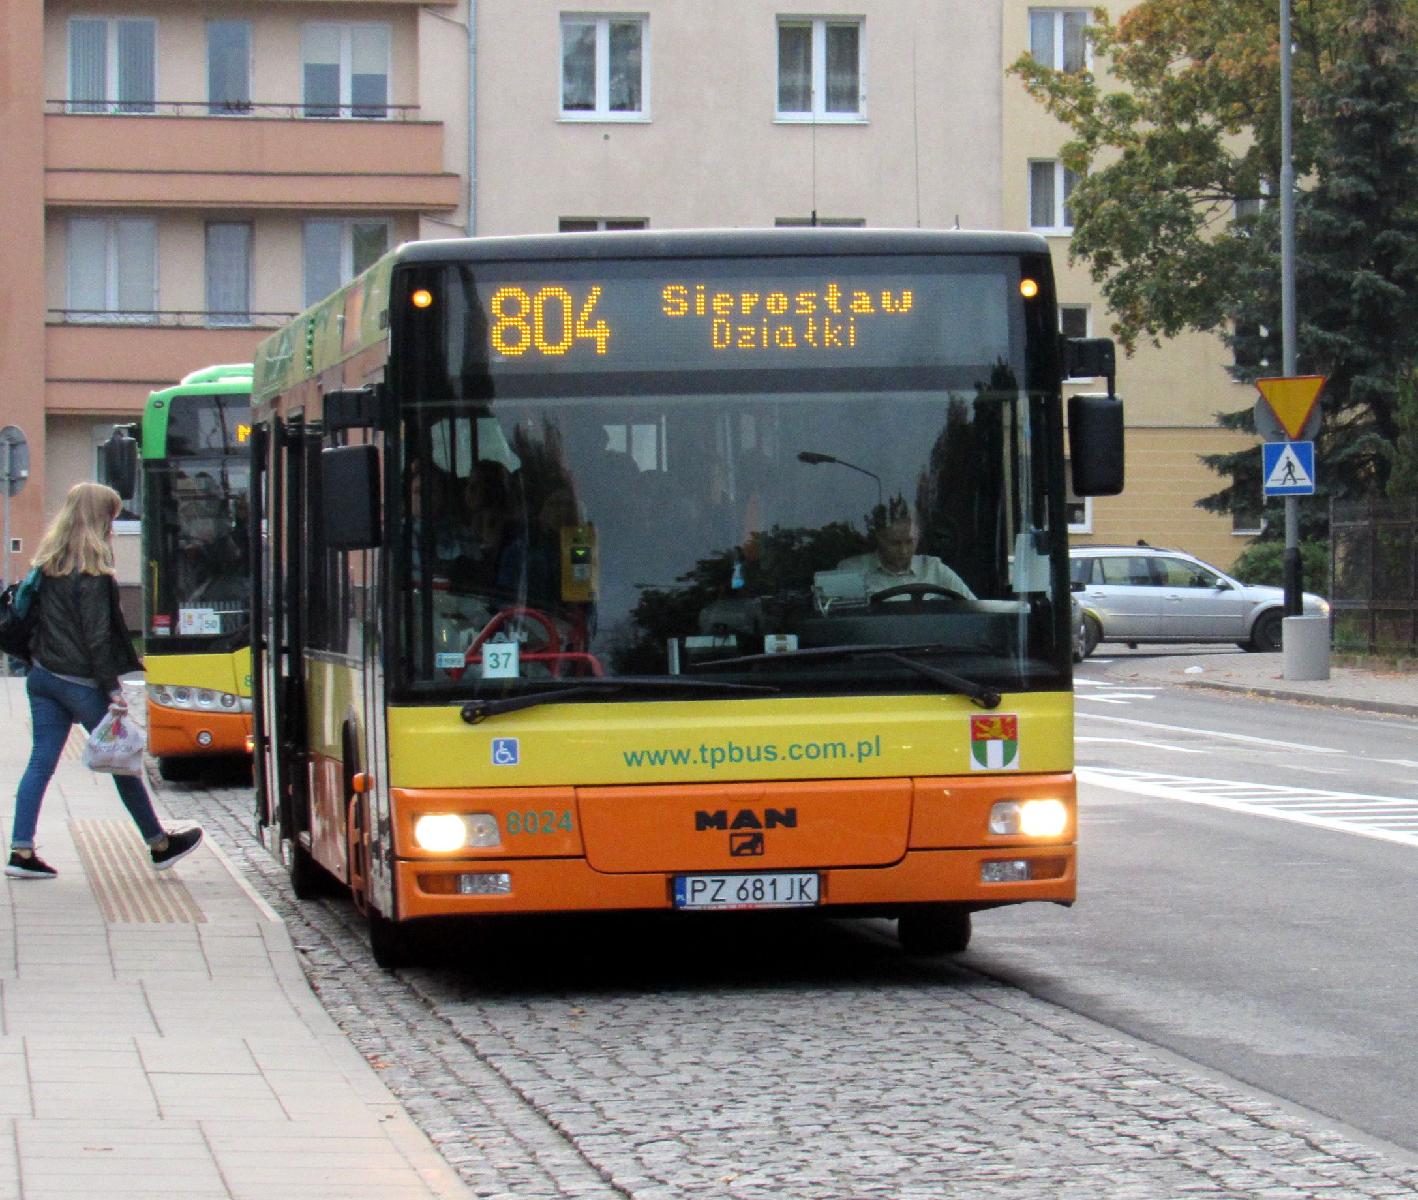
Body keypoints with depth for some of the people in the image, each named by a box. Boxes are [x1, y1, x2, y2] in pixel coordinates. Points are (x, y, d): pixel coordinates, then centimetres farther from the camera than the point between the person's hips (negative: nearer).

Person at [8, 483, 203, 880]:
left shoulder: (49, 562, 8)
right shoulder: (91, 570, -16)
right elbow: (96, 634, -18)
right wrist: (113, 688, -15)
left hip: (42, 676, 7)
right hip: (81, 680, -7)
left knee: (41, 763, 5)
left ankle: (21, 851, -2)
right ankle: (159, 845, 17)